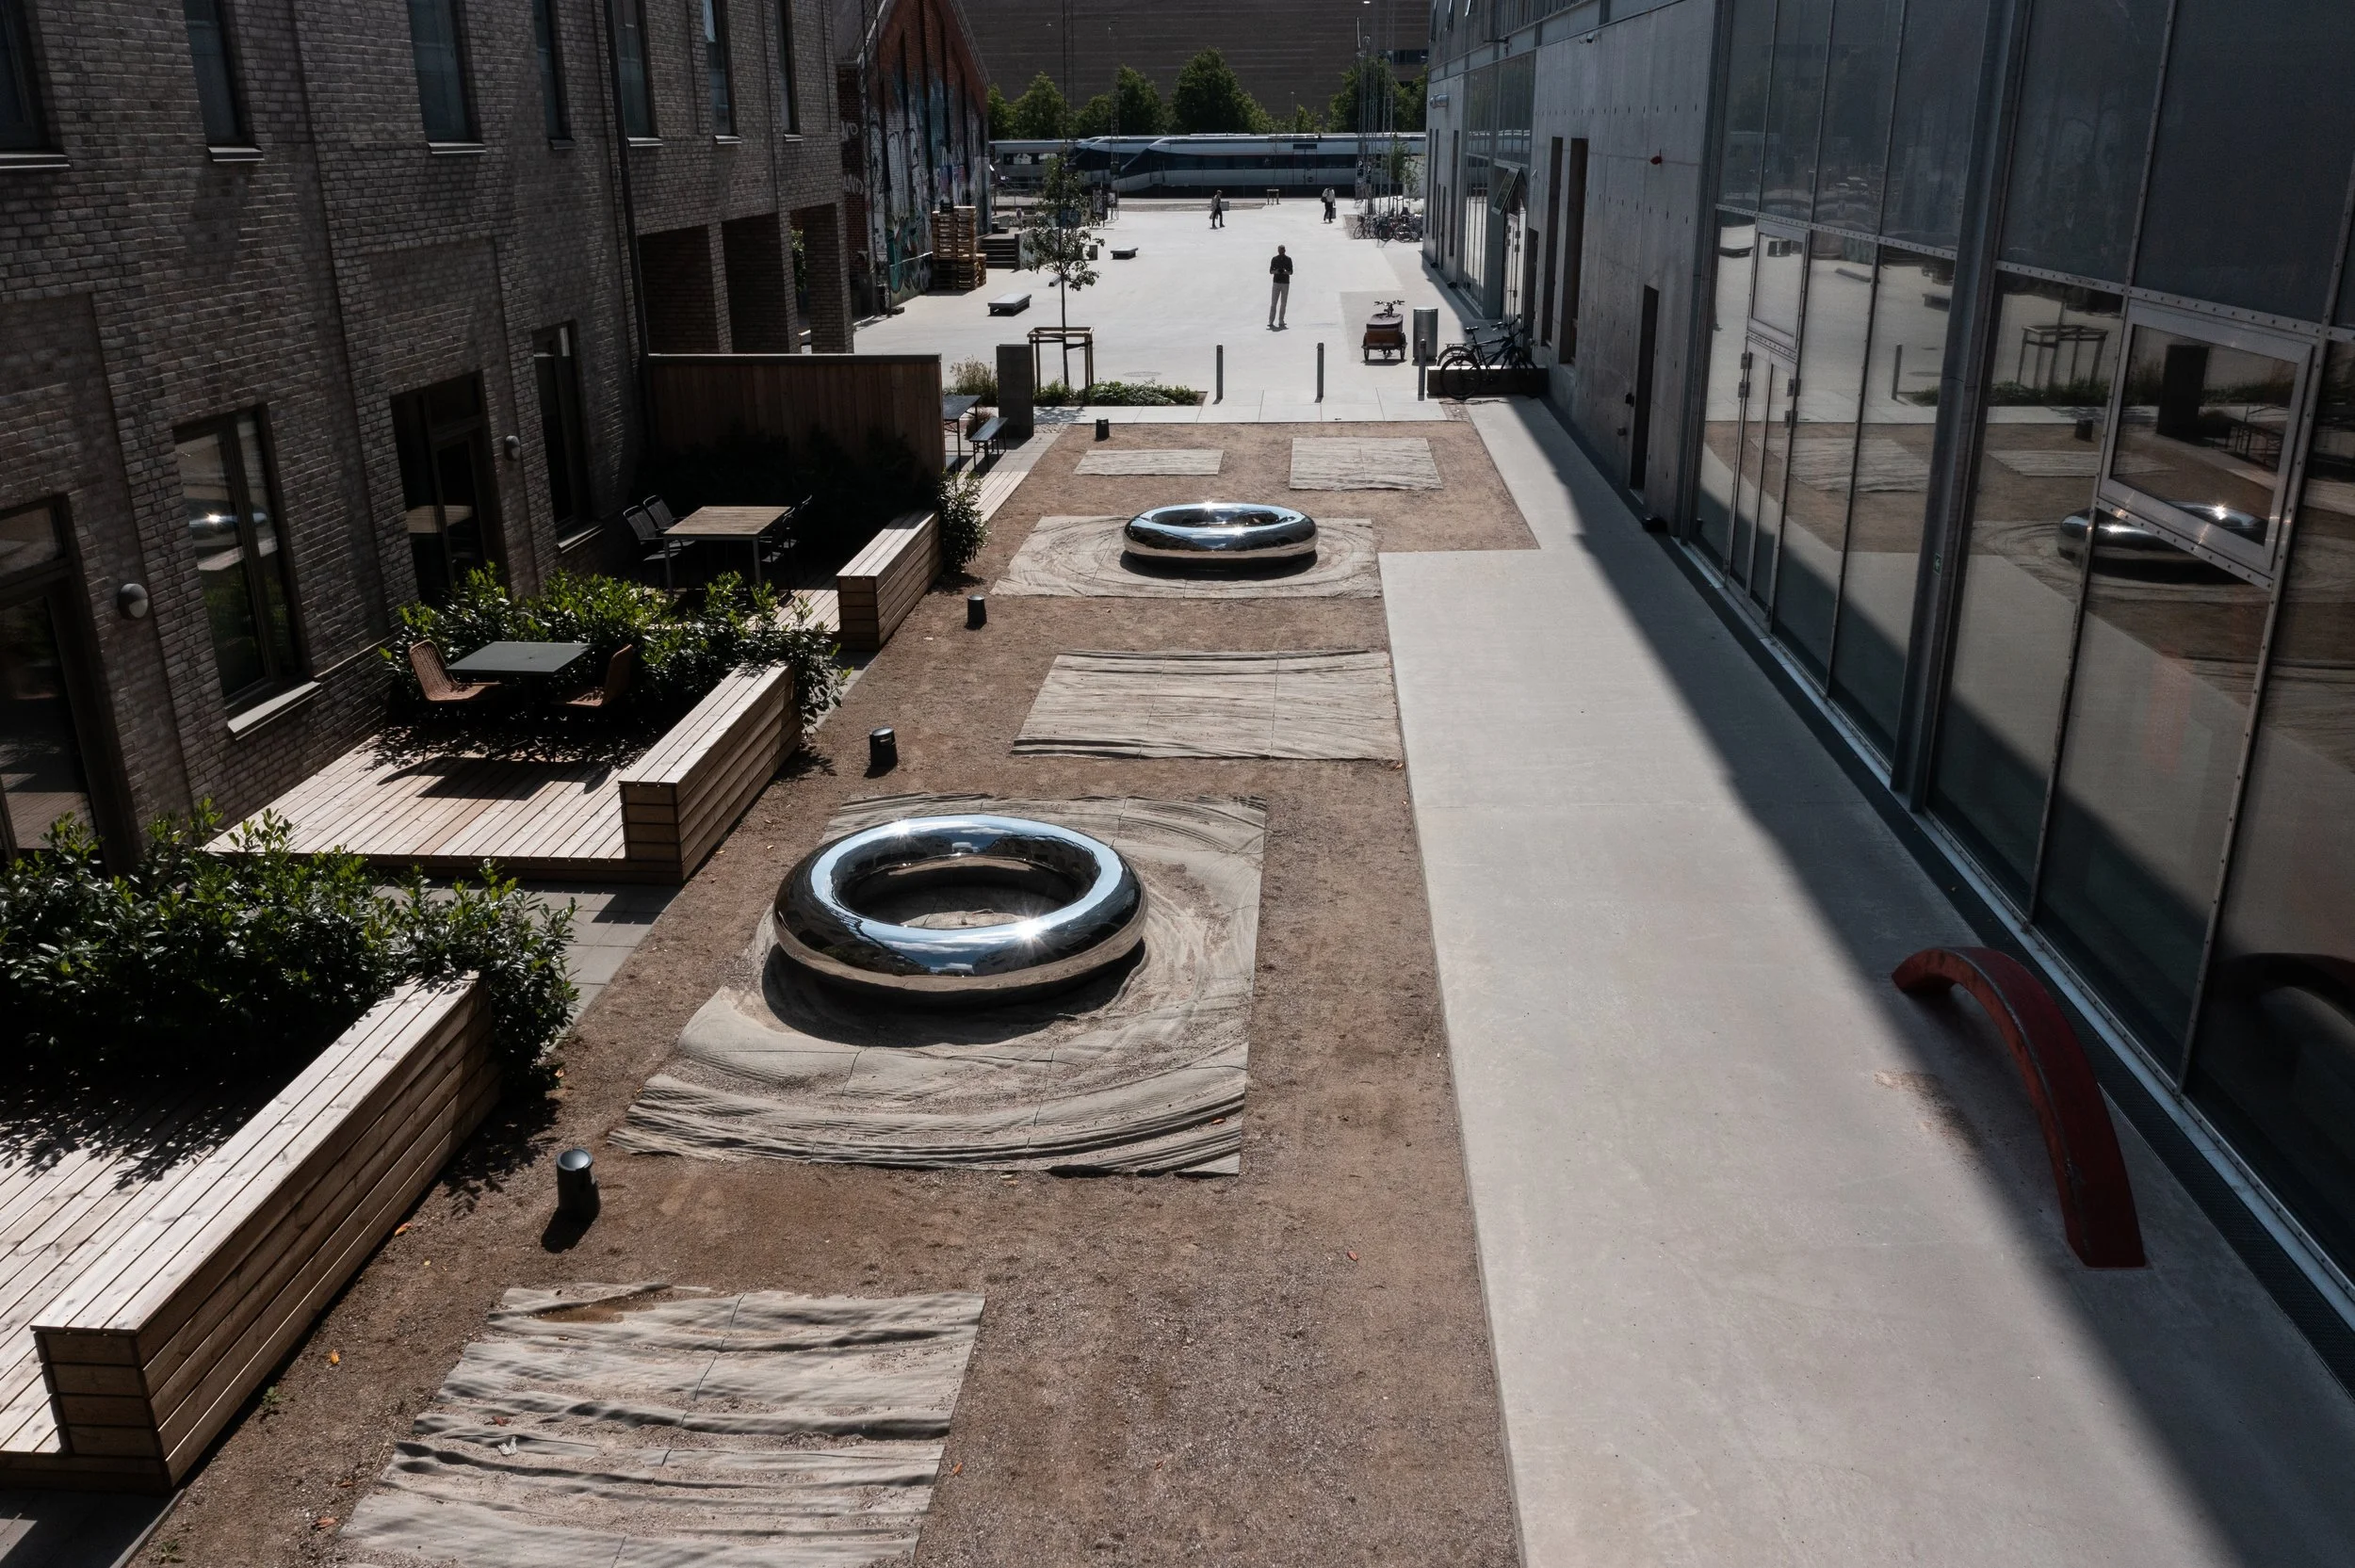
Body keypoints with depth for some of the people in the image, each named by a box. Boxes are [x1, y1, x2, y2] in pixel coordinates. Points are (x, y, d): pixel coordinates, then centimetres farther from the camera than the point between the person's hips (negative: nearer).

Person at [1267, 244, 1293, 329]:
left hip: (1286, 283, 1)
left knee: (1283, 304, 1)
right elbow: (1270, 271, 7)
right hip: (1276, 283, -1)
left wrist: (1286, 272, -17)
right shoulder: (1274, 259, 6)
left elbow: (1291, 272, 5)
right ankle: (1271, 322, -8)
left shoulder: (1288, 259, 5)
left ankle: (1281, 321, 5)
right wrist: (1276, 271, -15)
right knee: (1273, 303, -6)